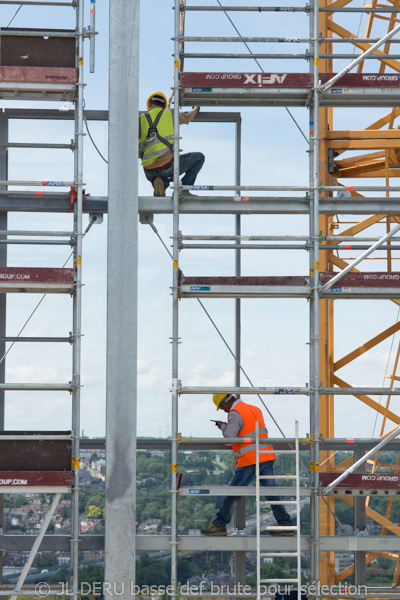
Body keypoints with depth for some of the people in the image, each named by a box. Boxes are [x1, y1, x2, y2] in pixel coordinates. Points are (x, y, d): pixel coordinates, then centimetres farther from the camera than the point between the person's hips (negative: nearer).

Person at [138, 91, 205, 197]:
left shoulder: (141, 120, 7)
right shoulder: (170, 114, 6)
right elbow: (187, 118, 29)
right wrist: (195, 110, 52)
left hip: (150, 171, 3)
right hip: (168, 164, -3)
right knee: (199, 157, 19)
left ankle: (158, 183, -2)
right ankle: (183, 189, 5)